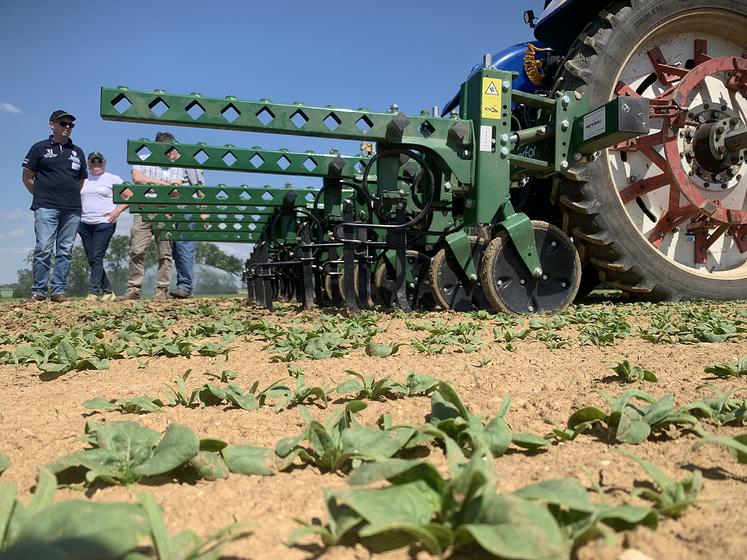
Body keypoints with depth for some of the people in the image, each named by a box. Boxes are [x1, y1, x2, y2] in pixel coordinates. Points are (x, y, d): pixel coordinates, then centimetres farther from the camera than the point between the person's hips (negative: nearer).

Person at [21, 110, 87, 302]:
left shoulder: (77, 152, 19)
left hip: (72, 209, 4)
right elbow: (27, 177, 8)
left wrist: (71, 196, 14)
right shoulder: (40, 148, 9)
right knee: (43, 249, -11)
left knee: (65, 251, 2)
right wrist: (42, 195, 4)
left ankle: (59, 290, 6)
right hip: (46, 207, -3)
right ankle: (38, 291, -4)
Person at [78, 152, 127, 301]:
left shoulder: (113, 179, 4)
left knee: (97, 258, -12)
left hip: (104, 223, -5)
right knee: (91, 259, 4)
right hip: (84, 224, 5)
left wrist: (117, 210, -9)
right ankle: (108, 291, 12)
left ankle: (93, 292, -13)